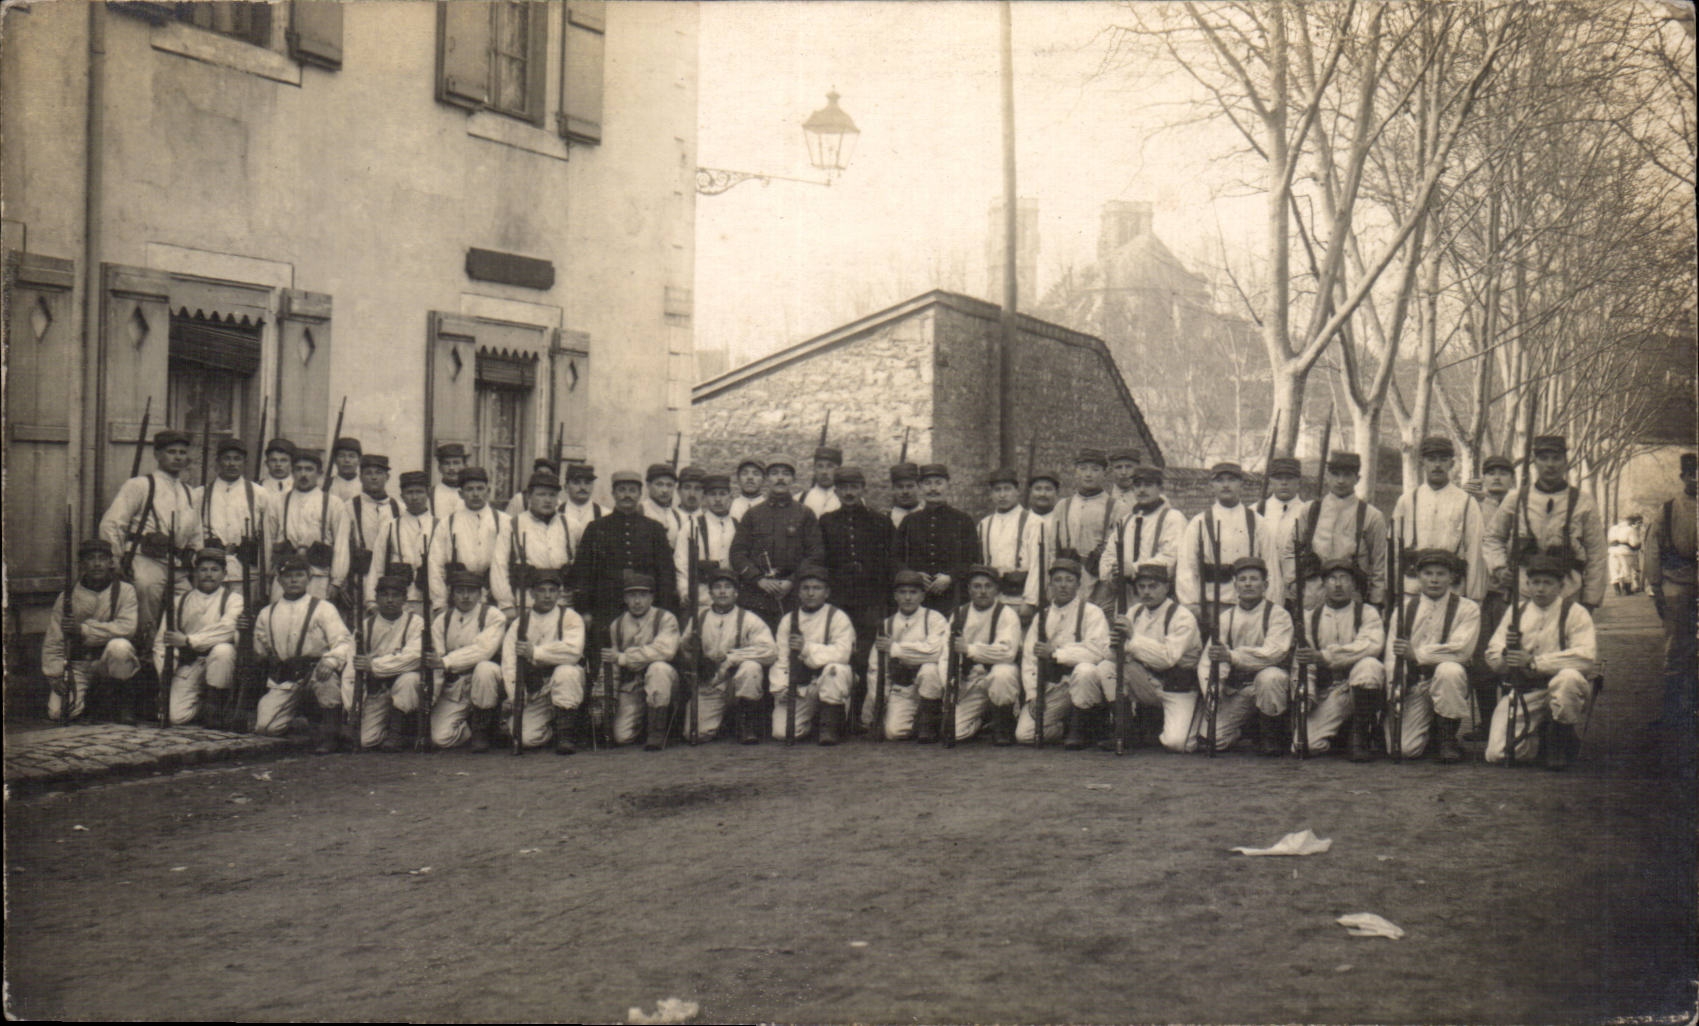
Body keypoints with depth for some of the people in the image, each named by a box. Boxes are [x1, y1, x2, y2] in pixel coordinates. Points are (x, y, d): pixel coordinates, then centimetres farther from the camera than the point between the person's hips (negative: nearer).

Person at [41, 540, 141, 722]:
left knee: (119, 645, -35)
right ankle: (84, 696, 18)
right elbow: (52, 642, 0)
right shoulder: (68, 596, 1)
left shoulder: (124, 590, -4)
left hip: (109, 664, -2)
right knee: (58, 712, -19)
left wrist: (83, 629, -25)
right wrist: (57, 676, -14)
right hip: (77, 665, 2)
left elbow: (128, 627, -21)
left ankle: (123, 698, -8)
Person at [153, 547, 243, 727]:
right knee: (176, 716, -17)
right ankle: (200, 702, 21)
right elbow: (161, 639, 6)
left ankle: (216, 708, -15)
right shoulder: (180, 602, 12)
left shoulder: (233, 599, 1)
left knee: (223, 650, -37)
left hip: (217, 661, -2)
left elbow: (227, 629, -19)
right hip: (187, 664, 2)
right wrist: (165, 673, -7)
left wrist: (188, 641, -21)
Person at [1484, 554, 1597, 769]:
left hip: (1559, 691, -3)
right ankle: (1535, 739, 21)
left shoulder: (1575, 612, -3)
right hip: (1522, 691, 3)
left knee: (1568, 678, -40)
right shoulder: (1516, 611, 10)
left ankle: (1562, 743, -12)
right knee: (1497, 754, -15)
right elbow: (1492, 655, 7)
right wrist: (1505, 655, -19)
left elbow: (1586, 658, -19)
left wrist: (1534, 662, -25)